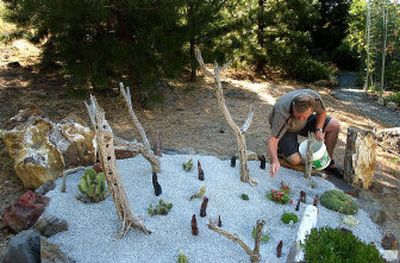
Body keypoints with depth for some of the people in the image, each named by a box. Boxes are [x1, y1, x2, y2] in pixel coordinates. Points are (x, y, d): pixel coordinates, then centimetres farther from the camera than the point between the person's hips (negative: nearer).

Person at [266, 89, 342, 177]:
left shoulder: (315, 99, -30)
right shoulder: (282, 113, -42)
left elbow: (322, 112, -5)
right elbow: (272, 139, -43)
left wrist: (319, 130, -18)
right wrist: (274, 160, -59)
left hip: (305, 123, 5)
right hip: (286, 129, -4)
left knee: (334, 125, -13)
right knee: (295, 160, -25)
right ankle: (282, 148, 9)